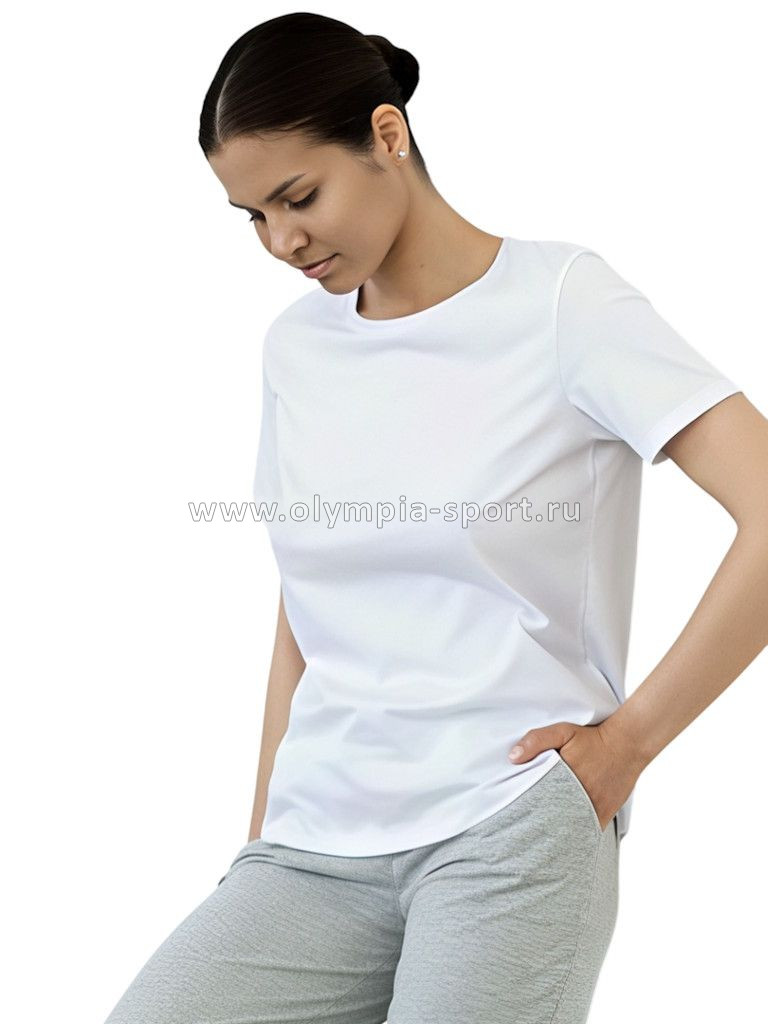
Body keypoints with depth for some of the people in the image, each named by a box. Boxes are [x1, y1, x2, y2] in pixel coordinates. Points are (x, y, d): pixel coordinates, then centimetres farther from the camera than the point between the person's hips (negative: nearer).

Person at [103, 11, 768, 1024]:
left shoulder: (561, 300, -4)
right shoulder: (293, 345, 13)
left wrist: (631, 739, -9)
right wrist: (263, 839, 12)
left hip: (510, 832, -4)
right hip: (315, 851, 5)